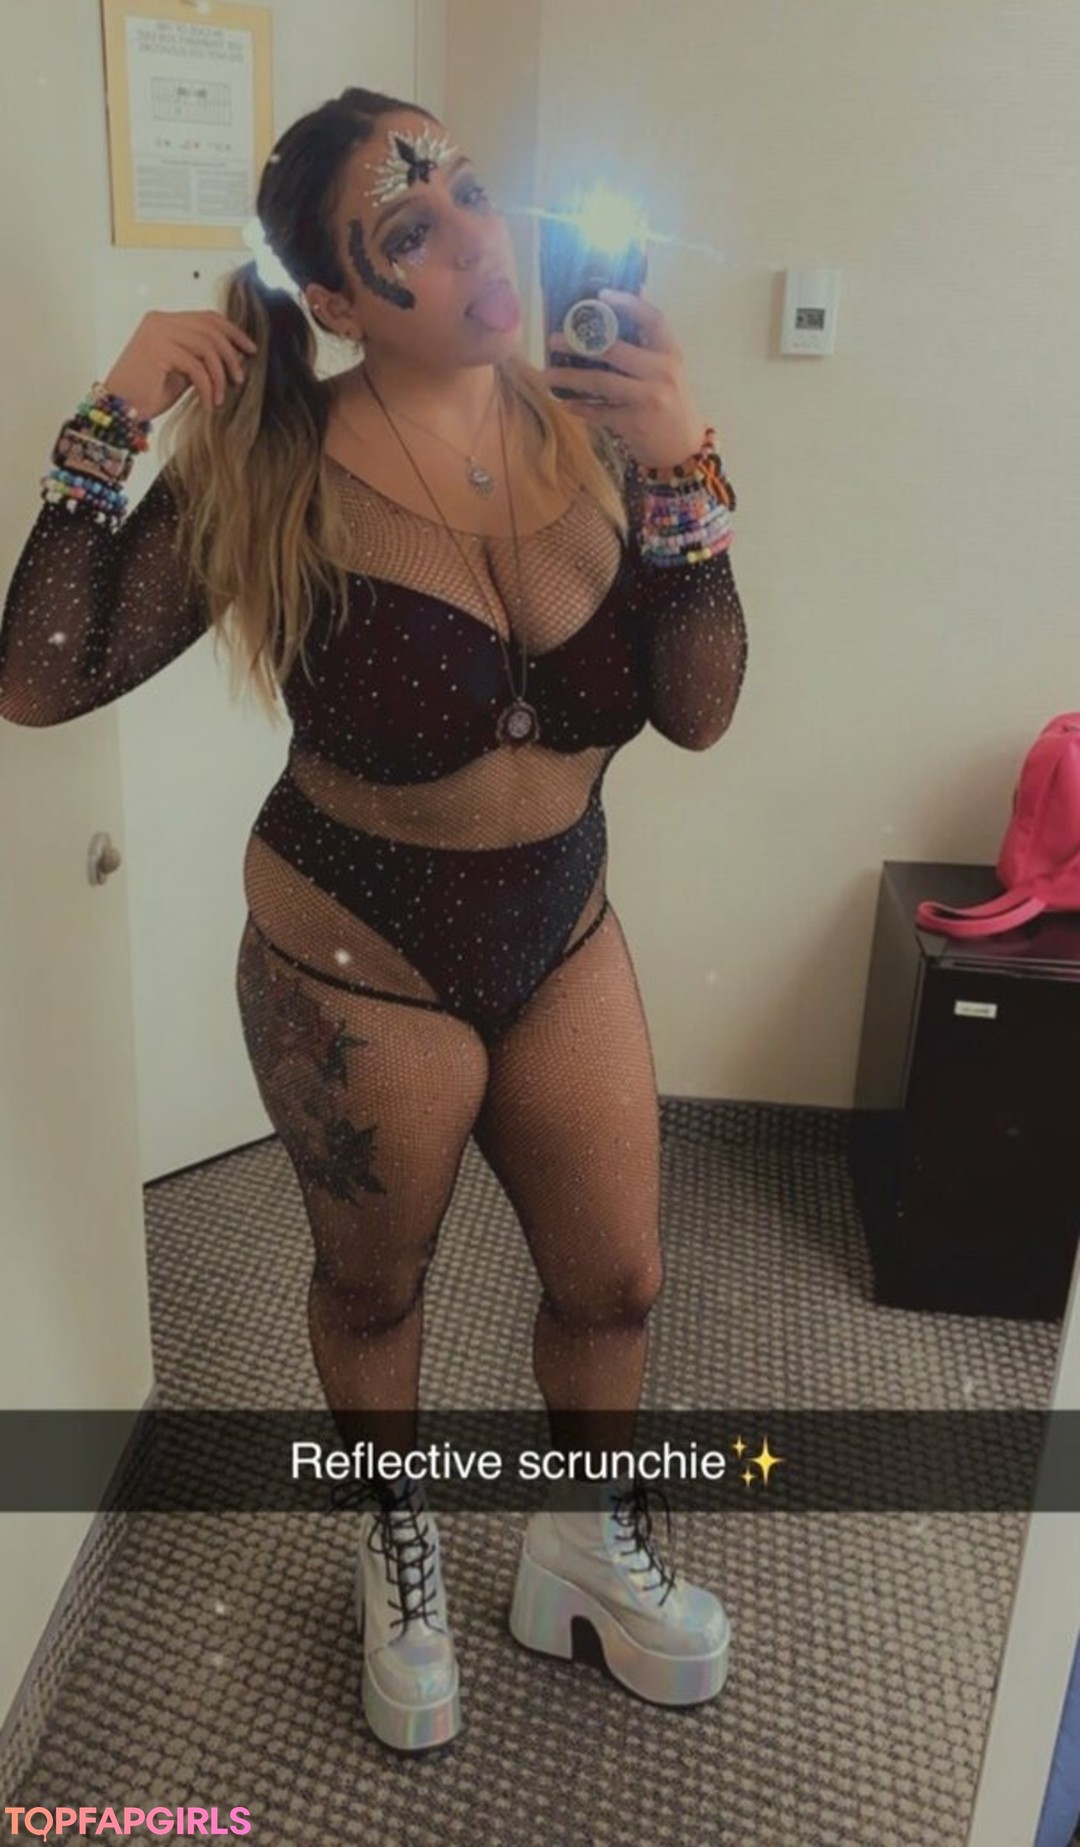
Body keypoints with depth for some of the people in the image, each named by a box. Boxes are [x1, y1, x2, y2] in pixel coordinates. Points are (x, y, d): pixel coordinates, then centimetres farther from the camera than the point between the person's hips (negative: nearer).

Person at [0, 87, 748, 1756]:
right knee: (372, 1286, 20)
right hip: (357, 963, -3)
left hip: (563, 932, 4)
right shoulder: (272, 474, -17)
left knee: (615, 1281, 18)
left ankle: (593, 1537, 51)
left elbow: (698, 714, -9)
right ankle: (400, 1548, 53)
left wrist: (684, 477, -20)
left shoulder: (588, 429, -7)